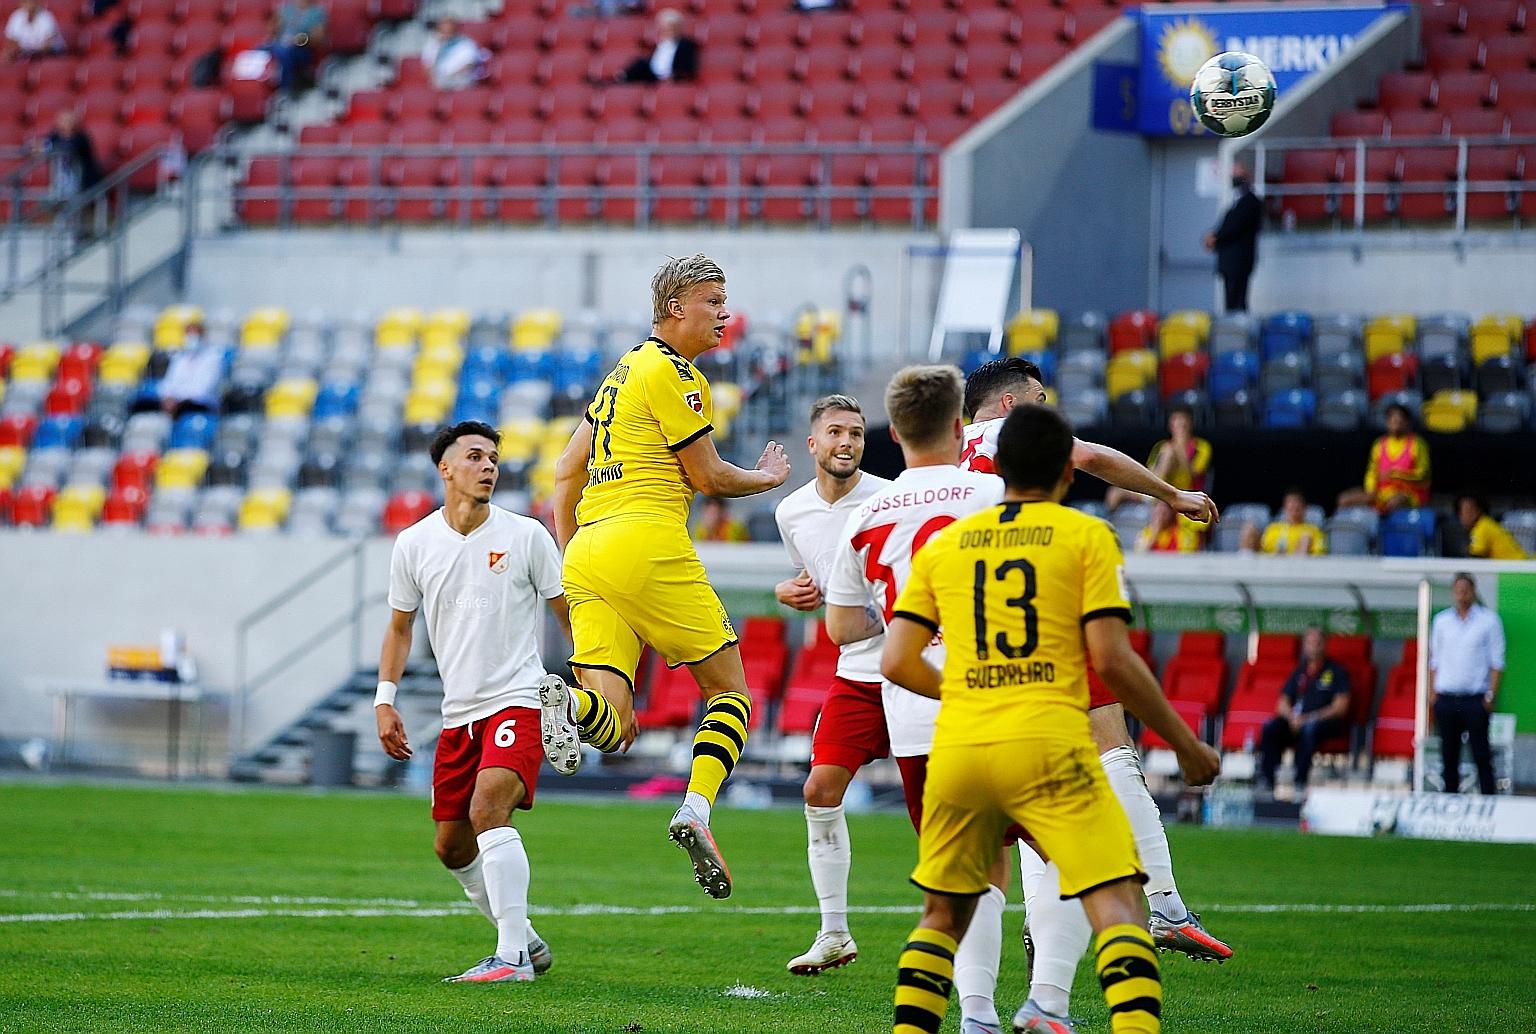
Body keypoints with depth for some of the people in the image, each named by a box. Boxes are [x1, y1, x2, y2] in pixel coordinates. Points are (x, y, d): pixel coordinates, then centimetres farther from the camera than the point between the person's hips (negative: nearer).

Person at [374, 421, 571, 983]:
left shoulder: (525, 535, -4)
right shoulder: (414, 544, 4)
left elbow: (569, 613, 4)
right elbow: (399, 626, 17)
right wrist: (385, 700, 8)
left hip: (517, 700, -5)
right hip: (458, 713, 5)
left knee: (488, 808, -27)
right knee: (452, 847, 8)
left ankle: (512, 956, -27)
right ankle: (523, 941, 27)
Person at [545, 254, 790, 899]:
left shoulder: (624, 371, 24)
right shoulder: (671, 372, -3)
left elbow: (567, 471, 25)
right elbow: (708, 477, -2)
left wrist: (569, 558, 28)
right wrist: (768, 478, 17)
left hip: (587, 555, 8)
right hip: (649, 544, -8)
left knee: (611, 727, -3)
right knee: (730, 693, 4)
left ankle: (571, 704, -35)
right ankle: (695, 813, -16)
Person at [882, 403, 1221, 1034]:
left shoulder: (943, 545, 14)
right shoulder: (1088, 536, 4)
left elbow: (897, 663, 10)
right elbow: (1112, 660, -4)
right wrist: (1185, 744, 5)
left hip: (957, 747, 4)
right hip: (1048, 746, -4)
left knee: (942, 917, 20)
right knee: (1119, 906, -7)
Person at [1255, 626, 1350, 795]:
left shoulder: (1337, 672, 9)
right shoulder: (1299, 672, 22)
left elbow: (1340, 707, -2)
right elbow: (1283, 703, 16)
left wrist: (1310, 718, -14)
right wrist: (1292, 717, -8)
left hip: (1325, 722, -4)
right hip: (1295, 719, 4)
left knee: (1309, 729, -39)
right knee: (1270, 728, -26)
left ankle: (1300, 783, -42)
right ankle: (1266, 780, -32)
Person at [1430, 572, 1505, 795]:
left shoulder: (1488, 620, 2)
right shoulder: (1442, 620, 11)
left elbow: (1496, 661, 2)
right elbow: (1435, 660, 16)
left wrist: (1491, 694, -6)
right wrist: (1432, 691, 7)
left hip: (1475, 699, -3)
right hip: (1446, 697, 3)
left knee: (1481, 754, -6)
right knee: (1449, 755, 5)